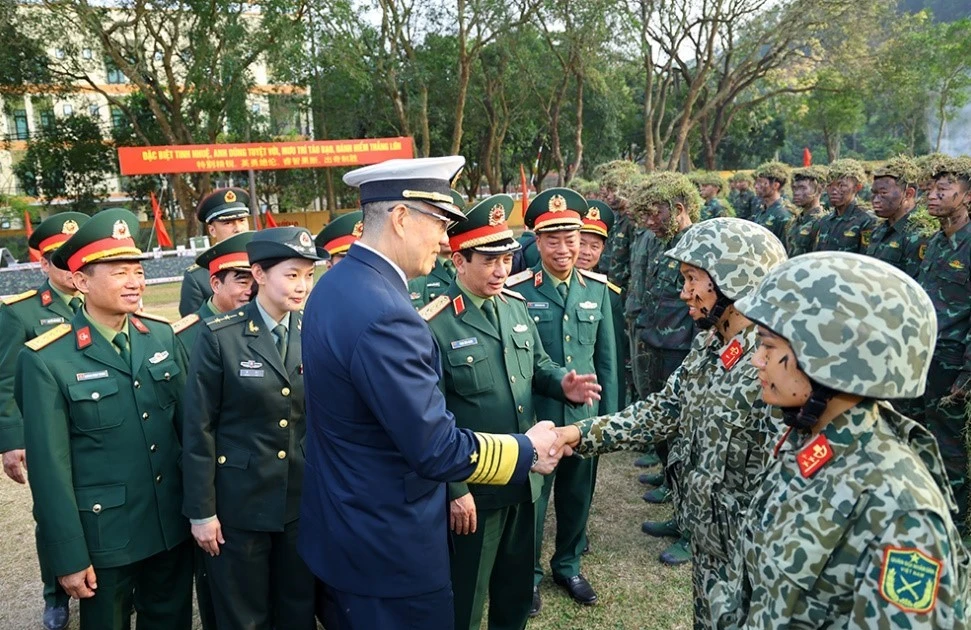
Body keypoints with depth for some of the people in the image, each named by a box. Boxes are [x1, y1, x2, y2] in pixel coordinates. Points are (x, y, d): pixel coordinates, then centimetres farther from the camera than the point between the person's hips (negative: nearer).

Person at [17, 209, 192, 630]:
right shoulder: (46, 360, -15)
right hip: (104, 536, -4)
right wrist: (69, 557, -9)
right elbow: (50, 469, -13)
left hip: (173, 526, 4)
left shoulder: (163, 335, -2)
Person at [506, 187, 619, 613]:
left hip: (585, 416, 4)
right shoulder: (516, 290, -12)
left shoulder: (597, 288, -1)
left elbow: (606, 359, 5)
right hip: (535, 417, -3)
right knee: (532, 496, 13)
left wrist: (609, 415, 6)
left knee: (577, 494, 19)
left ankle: (567, 565, 43)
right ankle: (529, 574, 35)